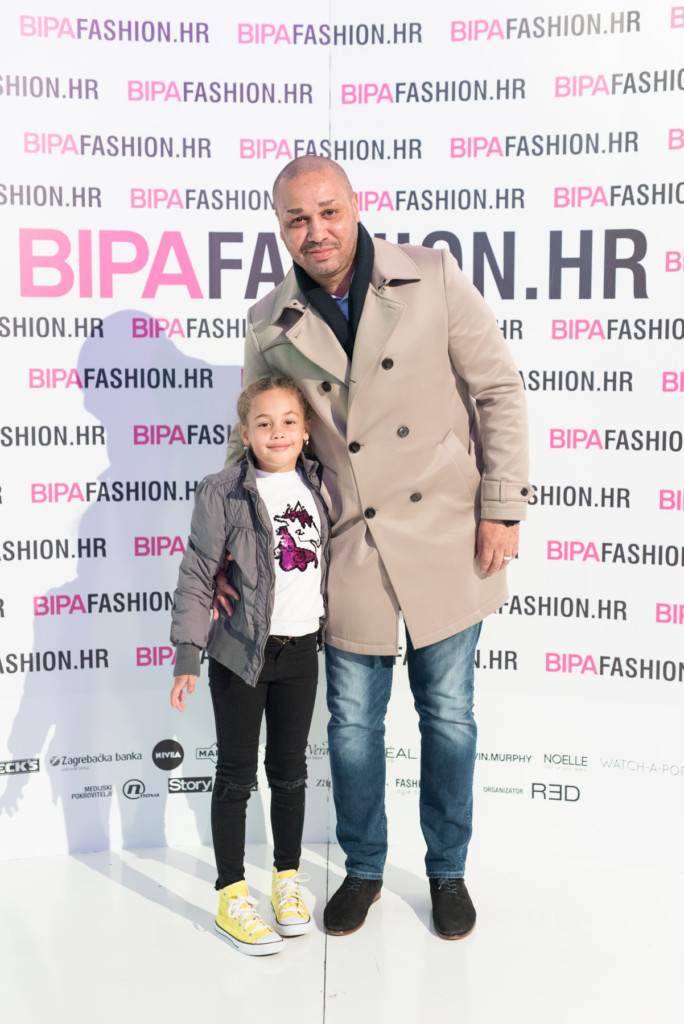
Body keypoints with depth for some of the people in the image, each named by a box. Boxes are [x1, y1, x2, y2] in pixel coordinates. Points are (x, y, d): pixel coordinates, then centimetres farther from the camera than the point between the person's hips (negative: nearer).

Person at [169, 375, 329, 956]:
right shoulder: (223, 492, -10)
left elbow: (333, 556, 16)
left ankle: (288, 880, 30)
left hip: (301, 649, 4)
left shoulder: (319, 487, 3)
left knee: (290, 771, 15)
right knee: (237, 774, 5)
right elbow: (197, 576, -9)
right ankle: (231, 896, 17)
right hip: (240, 651, -4)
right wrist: (187, 656, -12)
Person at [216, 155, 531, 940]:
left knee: (447, 716, 12)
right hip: (351, 554, 2)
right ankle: (363, 868, 37)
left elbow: (498, 390, -3)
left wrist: (502, 507, -7)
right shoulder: (270, 327, 0)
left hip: (445, 542, -1)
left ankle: (448, 870, 35)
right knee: (353, 724, 13)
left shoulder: (432, 278, -6)